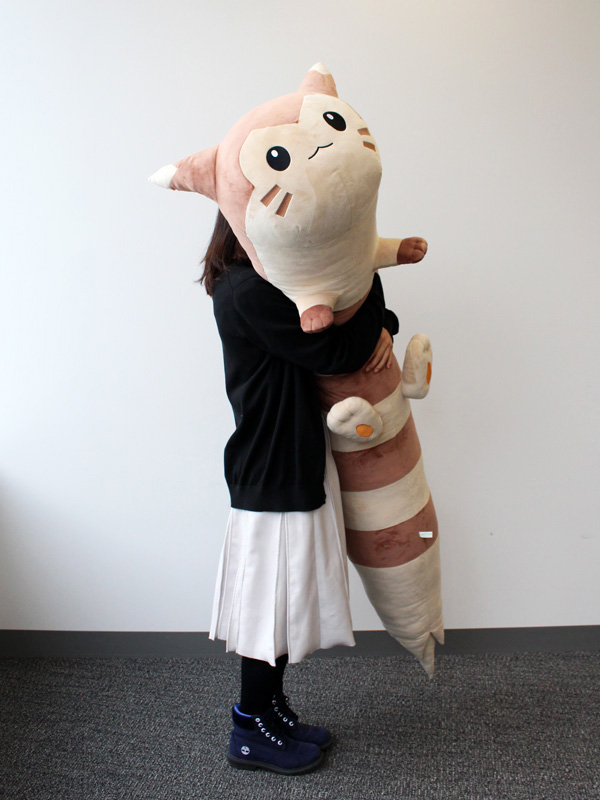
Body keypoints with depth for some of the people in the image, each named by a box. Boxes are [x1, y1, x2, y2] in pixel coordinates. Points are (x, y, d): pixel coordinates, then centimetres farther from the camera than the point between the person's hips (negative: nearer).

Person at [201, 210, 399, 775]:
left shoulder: (270, 282, 11)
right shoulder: (248, 294, -19)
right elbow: (335, 353, -23)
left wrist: (381, 328, -5)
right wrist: (369, 272, -13)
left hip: (298, 466, 9)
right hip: (272, 475, -9)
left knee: (286, 599, 19)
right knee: (271, 602, 5)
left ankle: (271, 708, 36)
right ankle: (251, 733, 25)